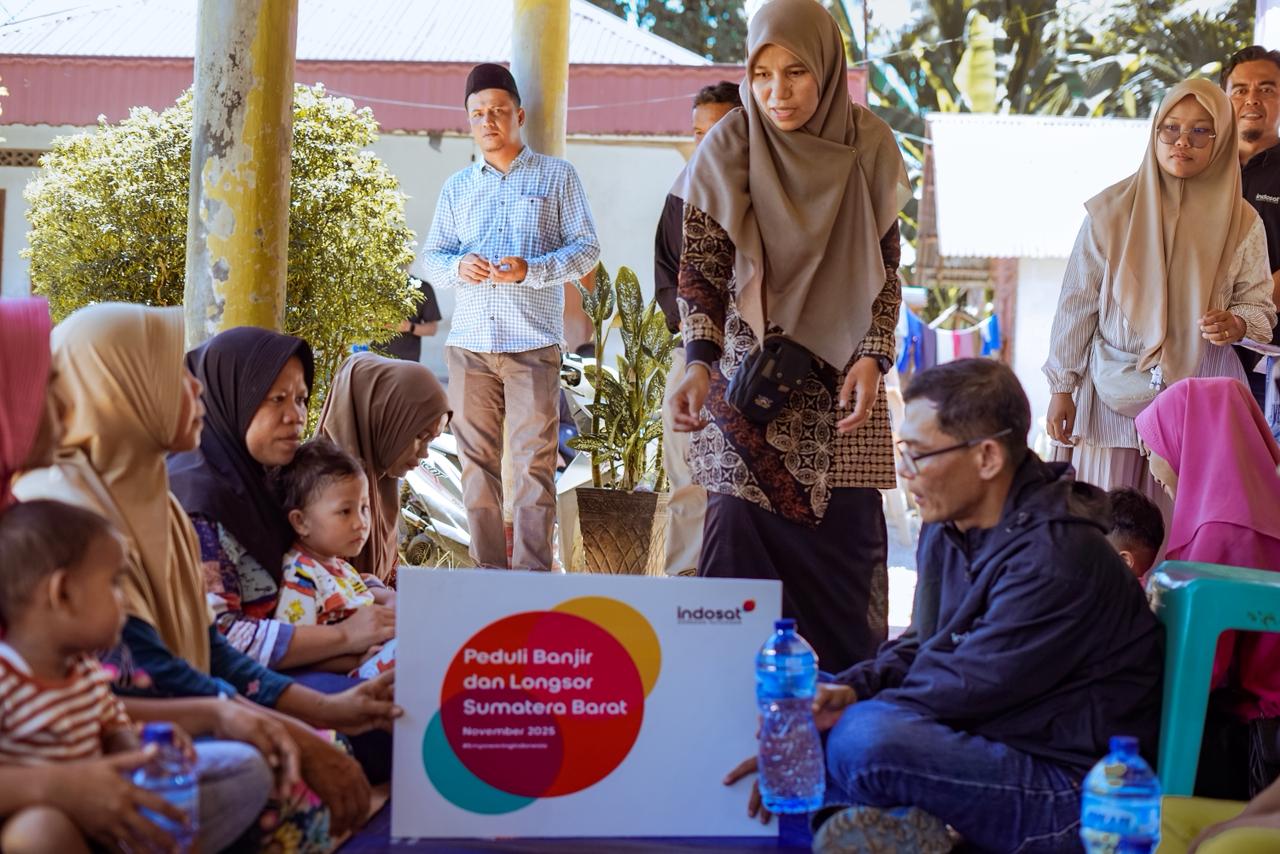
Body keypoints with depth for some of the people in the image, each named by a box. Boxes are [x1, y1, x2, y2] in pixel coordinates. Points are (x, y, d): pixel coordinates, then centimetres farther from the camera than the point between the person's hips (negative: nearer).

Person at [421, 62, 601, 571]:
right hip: (470, 343, 4)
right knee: (477, 460, 2)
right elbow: (431, 255, 16)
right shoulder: (457, 187, 18)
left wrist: (530, 271, -14)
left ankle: (532, 572, -6)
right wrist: (457, 267, -8)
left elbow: (587, 247, 3)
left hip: (533, 342, -3)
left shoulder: (557, 176, 8)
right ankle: (487, 569, 8)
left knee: (534, 461, -8)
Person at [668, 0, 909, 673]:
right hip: (749, 380, -1)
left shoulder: (869, 148, -2)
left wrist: (872, 358, -7)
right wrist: (698, 363, -17)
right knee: (741, 527, -11)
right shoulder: (727, 151, -6)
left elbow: (885, 270, 6)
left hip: (841, 382, 2)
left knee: (847, 536, -1)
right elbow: (701, 271, -3)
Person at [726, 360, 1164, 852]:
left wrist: (845, 715, -20)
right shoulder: (948, 526, 7)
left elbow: (965, 689, -23)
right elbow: (924, 645, 15)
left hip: (1073, 794, -10)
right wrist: (850, 690, -5)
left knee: (867, 741, -33)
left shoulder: (1056, 558, -23)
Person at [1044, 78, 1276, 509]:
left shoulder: (1241, 222, 1)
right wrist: (1062, 388, 3)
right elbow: (1077, 303, 2)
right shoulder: (1110, 210, -3)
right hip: (1114, 389, -1)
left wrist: (1236, 324, -15)